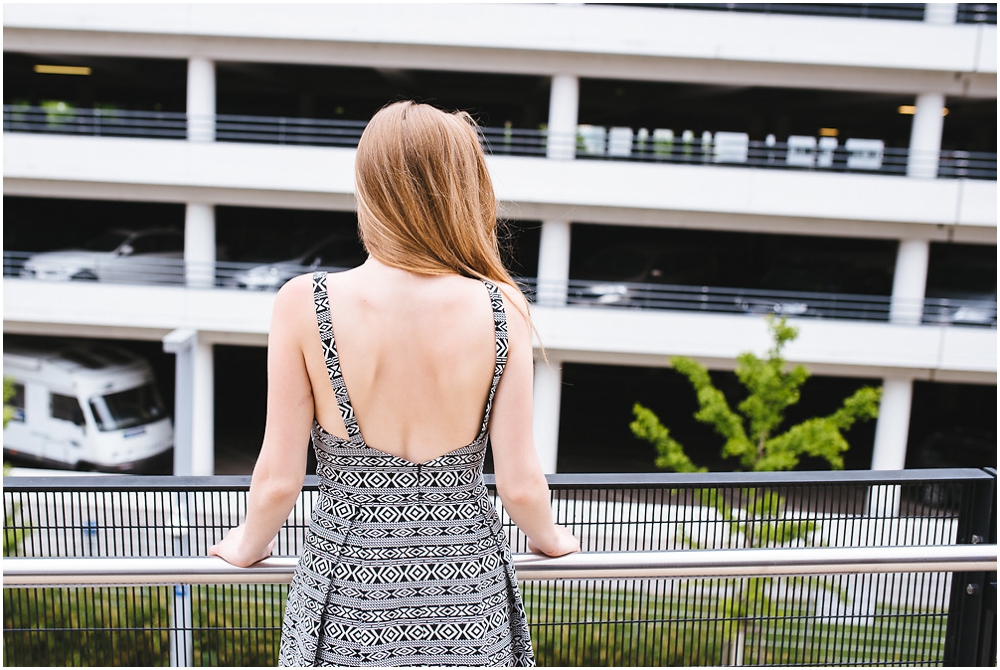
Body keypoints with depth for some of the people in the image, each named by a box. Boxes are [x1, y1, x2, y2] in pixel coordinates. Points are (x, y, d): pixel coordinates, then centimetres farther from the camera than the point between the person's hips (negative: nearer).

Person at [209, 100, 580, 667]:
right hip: (469, 596, 1)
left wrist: (246, 546, 12)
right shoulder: (500, 308, -15)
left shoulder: (305, 303, -16)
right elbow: (521, 484, -10)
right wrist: (550, 538, 12)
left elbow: (279, 480, -10)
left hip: (351, 599, 0)